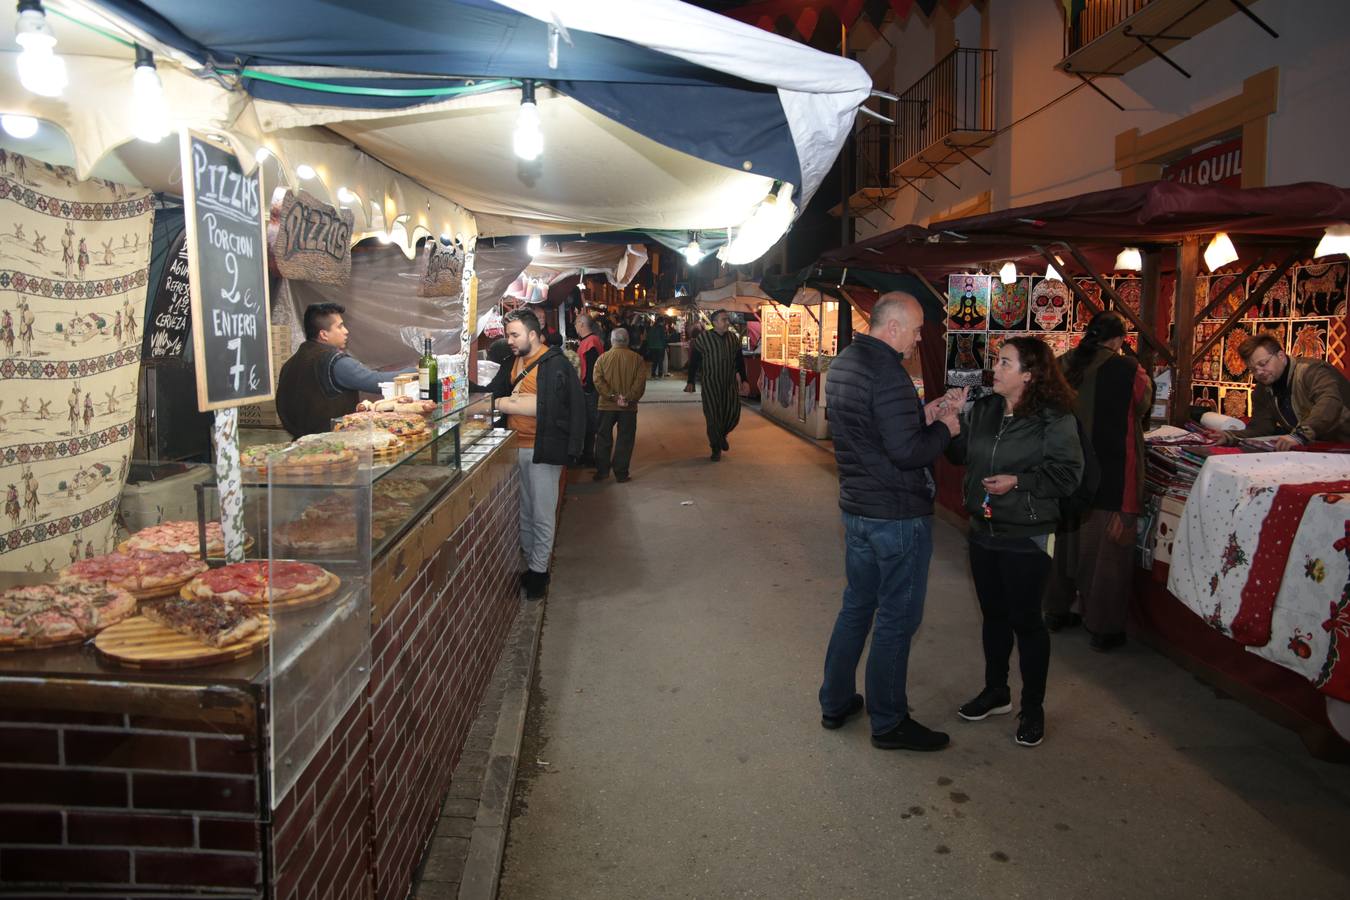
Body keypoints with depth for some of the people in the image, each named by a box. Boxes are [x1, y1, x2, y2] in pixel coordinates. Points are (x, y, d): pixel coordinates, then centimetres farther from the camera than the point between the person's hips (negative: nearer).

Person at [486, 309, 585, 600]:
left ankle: (539, 571, 11)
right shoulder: (515, 363, 12)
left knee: (542, 515, 1)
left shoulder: (554, 365, -11)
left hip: (542, 449, -7)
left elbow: (541, 406, -18)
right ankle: (531, 563, 27)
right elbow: (493, 391, 12)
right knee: (524, 513, 15)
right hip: (517, 447, 8)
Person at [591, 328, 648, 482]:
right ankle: (621, 474, 7)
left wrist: (612, 396, -12)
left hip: (607, 405, 1)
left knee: (604, 438, 13)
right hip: (629, 407, 0)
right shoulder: (637, 359, -3)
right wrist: (629, 398, -12)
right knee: (625, 440, 7)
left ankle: (602, 471, 14)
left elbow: (598, 381, -11)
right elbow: (640, 382, -11)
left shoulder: (602, 358, -1)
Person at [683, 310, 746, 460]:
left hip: (731, 383, 4)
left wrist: (743, 379, 12)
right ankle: (716, 449, 15)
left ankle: (721, 435, 31)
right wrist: (690, 382, -5)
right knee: (713, 415, -2)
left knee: (734, 413, 1)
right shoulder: (703, 339, -7)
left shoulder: (733, 338, 6)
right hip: (711, 383, -4)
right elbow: (694, 361, -4)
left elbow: (740, 360, 14)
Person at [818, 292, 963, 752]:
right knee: (896, 618, 4)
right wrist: (944, 428, -7)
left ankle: (836, 702, 30)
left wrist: (922, 415, 9)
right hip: (897, 515, -9)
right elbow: (907, 452, -24)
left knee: (856, 605, 20)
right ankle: (889, 723, 17)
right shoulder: (887, 373, -22)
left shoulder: (842, 363, 8)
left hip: (857, 507, 9)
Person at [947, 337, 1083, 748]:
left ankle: (1033, 707, 22)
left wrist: (1018, 481, -24)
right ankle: (995, 691, 35)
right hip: (983, 529, 6)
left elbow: (1067, 473, -15)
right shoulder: (982, 410, 4)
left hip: (1026, 537, -6)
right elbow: (961, 453, 11)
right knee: (993, 613, 18)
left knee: (1026, 620, 5)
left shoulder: (1055, 419, -14)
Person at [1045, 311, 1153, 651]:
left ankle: (1058, 610, 30)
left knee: (1067, 539, 18)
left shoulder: (1064, 365, -3)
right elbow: (1143, 406, 3)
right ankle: (1104, 628, 12)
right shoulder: (1127, 368, -15)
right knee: (1107, 549, 5)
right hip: (1112, 476, -5)